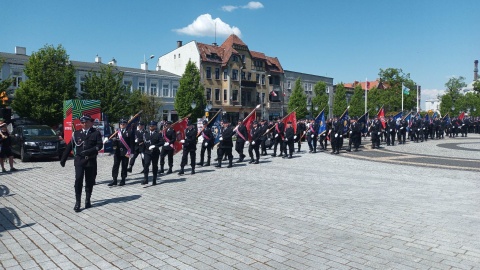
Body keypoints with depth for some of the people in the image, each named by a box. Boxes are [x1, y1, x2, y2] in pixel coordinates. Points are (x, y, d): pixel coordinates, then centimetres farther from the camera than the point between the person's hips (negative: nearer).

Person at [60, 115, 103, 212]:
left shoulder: (96, 133, 2)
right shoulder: (76, 133, 8)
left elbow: (100, 145, -7)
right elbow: (69, 147, 10)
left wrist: (88, 151, -19)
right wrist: (63, 159, 10)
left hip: (91, 161, 0)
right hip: (79, 160, 0)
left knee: (90, 181, 7)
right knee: (78, 180, -9)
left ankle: (87, 200, 20)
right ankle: (77, 202, -3)